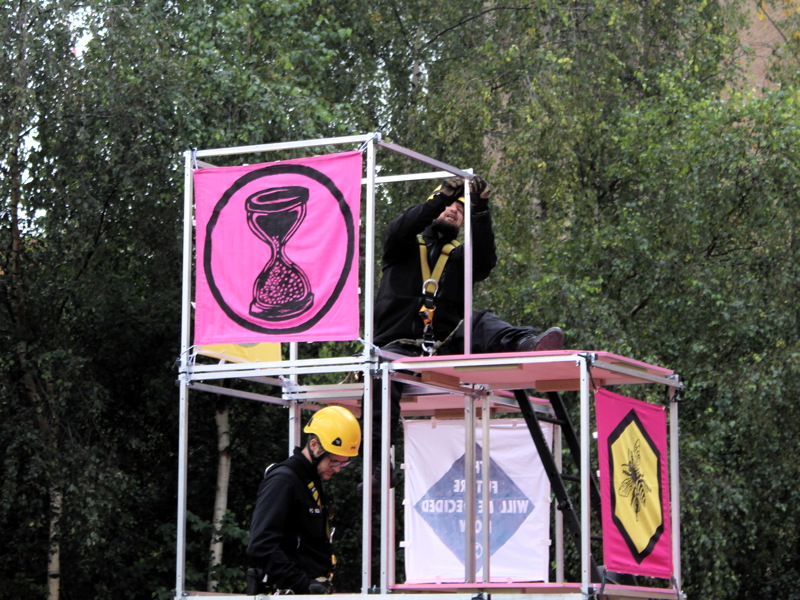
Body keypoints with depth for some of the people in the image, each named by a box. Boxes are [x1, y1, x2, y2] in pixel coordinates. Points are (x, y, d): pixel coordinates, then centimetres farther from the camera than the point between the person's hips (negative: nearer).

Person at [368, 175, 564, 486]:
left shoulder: (459, 256, 22)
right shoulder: (405, 247, 17)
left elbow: (485, 259, -2)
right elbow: (398, 230, -8)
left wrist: (480, 210, -14)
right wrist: (441, 197, -19)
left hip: (444, 348, 2)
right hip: (398, 346, -2)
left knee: (481, 324, -25)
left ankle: (528, 345, -57)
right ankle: (377, 458, -39)